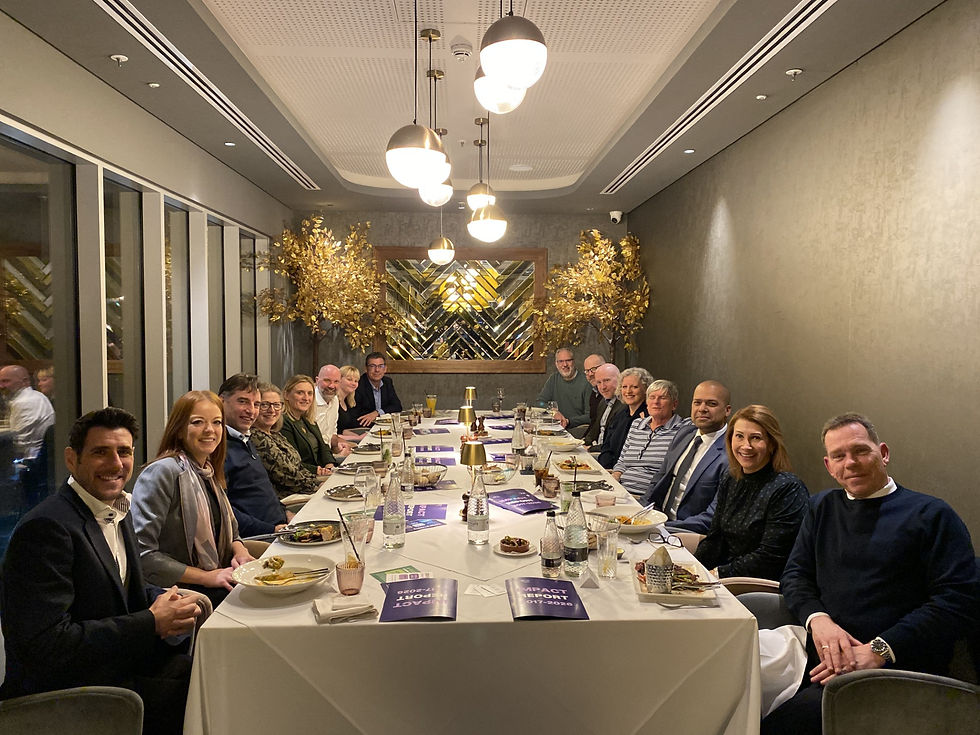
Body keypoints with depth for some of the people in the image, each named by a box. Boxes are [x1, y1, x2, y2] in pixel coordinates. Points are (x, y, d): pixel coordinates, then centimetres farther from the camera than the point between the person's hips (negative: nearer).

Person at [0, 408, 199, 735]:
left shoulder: (118, 509, 7)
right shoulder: (46, 527, -21)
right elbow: (44, 644, -26)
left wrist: (165, 602, -5)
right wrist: (152, 622, -21)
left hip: (120, 664, 8)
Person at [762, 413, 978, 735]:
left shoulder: (932, 515, 4)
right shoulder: (821, 508, 20)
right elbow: (795, 575, 18)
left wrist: (880, 650, -15)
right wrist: (818, 618, -6)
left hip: (895, 669, -4)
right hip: (822, 658, 5)